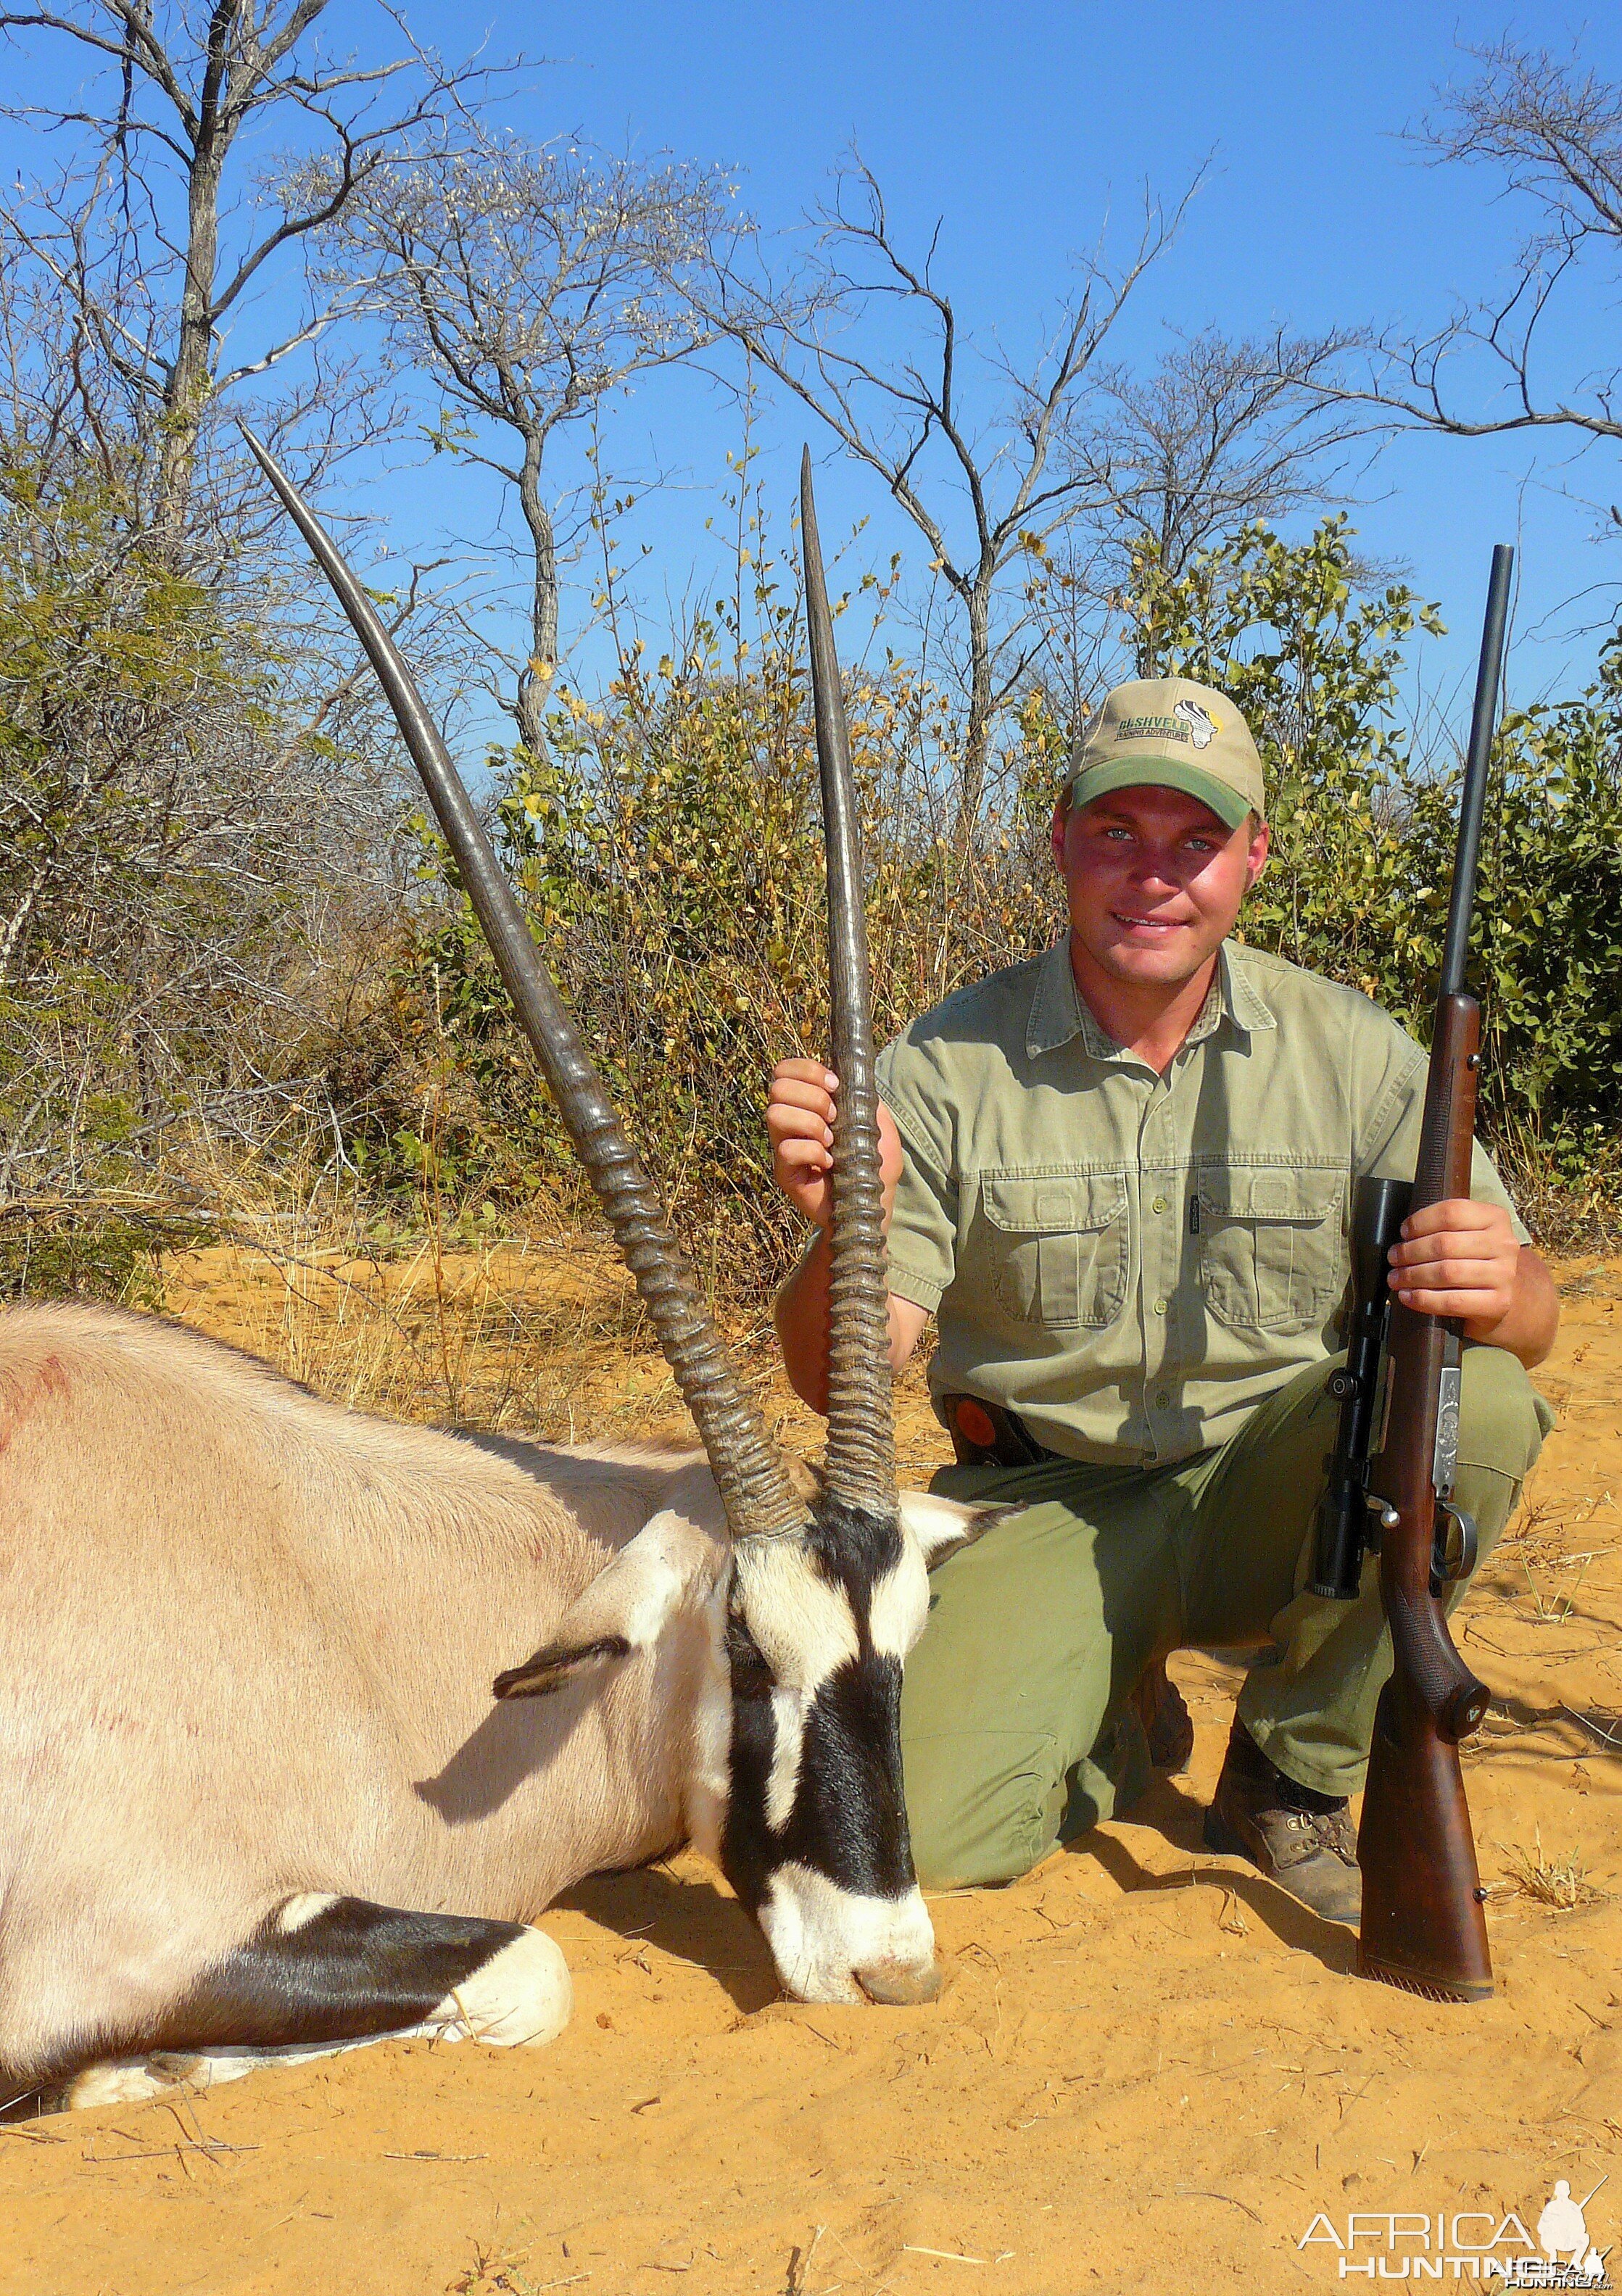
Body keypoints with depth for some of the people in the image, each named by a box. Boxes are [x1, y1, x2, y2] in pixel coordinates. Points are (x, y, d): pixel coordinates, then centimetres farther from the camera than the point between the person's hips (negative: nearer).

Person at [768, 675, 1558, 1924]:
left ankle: (1292, 1777, -3)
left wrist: (1501, 1293, -29)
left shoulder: (1355, 1052, -5)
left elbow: (1529, 1320, -3)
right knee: (921, 1823, -23)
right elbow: (839, 1376, -11)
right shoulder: (948, 1065, -9)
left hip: (1271, 1494, 2)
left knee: (1477, 1401, -28)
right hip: (1045, 1507, -1)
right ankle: (1120, 1723, 15)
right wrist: (844, 1231, -33)